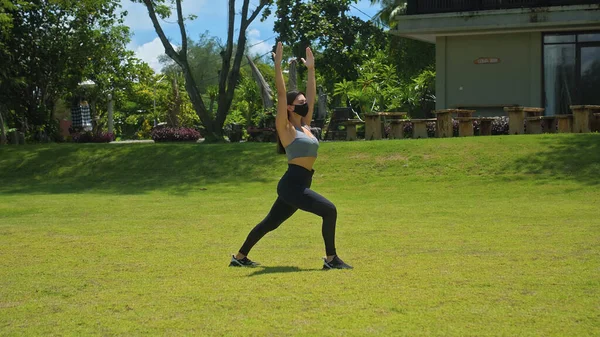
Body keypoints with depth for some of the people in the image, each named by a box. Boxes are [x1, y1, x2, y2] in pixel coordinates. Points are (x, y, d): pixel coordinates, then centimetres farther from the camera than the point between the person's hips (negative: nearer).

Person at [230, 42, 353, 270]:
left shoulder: (305, 126, 15)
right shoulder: (285, 128, -5)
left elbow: (312, 96, 22)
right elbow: (281, 94, -11)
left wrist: (311, 69, 25)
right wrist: (278, 64, -12)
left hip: (300, 185, 9)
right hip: (292, 184, -9)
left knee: (270, 223, 15)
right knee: (329, 210, -16)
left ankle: (240, 257, 26)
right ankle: (331, 259, -9)